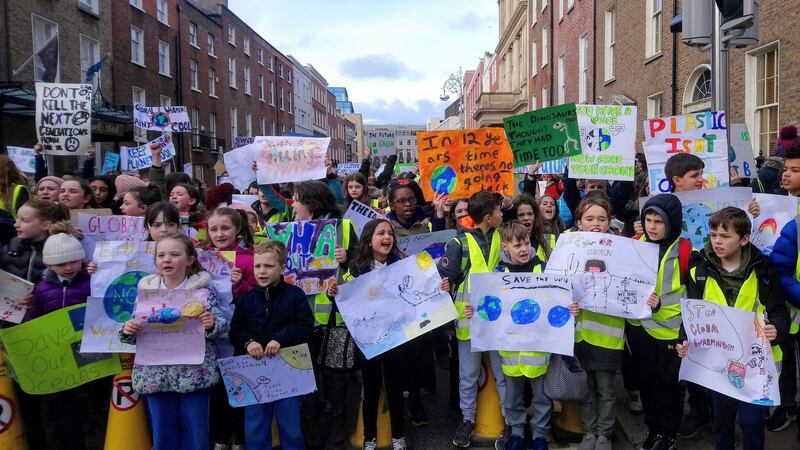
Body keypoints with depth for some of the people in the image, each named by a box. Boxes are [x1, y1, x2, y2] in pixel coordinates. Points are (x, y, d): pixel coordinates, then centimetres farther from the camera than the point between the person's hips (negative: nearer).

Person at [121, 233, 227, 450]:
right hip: (156, 374, 3)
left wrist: (212, 324, -25)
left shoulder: (204, 290, -4)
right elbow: (136, 334, 11)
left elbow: (219, 326, -3)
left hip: (194, 372, -2)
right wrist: (128, 331, -11)